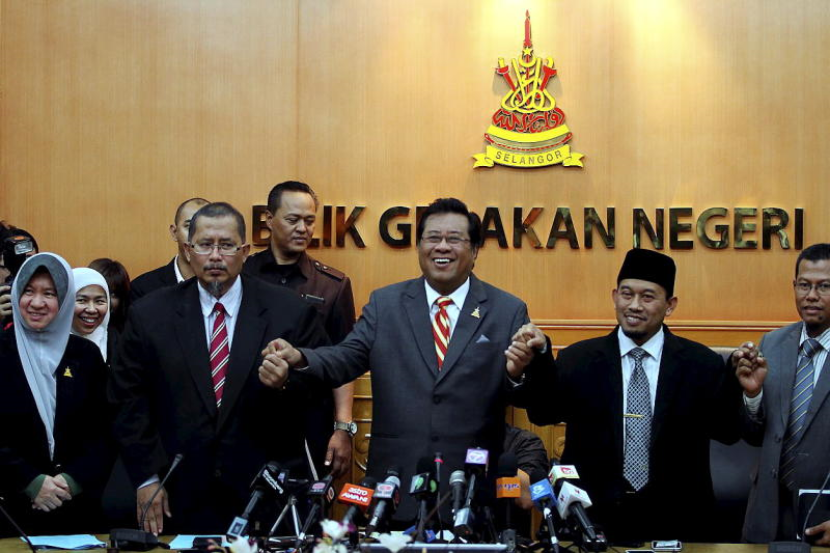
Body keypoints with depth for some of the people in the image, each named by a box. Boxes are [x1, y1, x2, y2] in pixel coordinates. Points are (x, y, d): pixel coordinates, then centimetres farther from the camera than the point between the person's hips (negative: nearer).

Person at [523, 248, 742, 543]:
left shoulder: (701, 364, 0)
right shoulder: (577, 360, 1)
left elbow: (729, 430, -6)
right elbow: (543, 413, -13)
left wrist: (745, 388, -25)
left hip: (674, 524, 0)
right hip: (592, 519, 0)